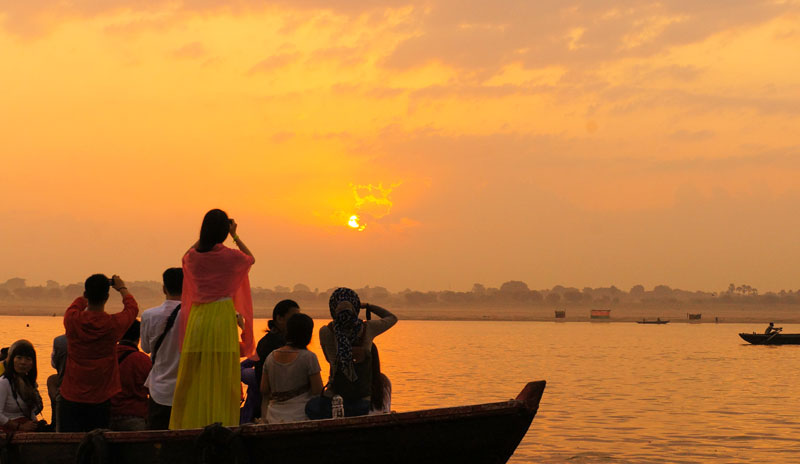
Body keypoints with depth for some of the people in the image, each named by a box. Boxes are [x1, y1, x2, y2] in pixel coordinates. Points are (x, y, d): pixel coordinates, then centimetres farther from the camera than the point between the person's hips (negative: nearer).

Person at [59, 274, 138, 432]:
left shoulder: (72, 320, -8)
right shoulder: (114, 324, -10)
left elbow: (79, 302, 19)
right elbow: (132, 307, 14)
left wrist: (92, 289, 34)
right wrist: (122, 288, 31)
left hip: (71, 397, 1)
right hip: (101, 400, -1)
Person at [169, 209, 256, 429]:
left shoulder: (193, 257, 3)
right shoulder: (231, 257, -3)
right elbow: (251, 258, 20)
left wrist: (203, 236, 27)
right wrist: (235, 236, 23)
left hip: (197, 319, 3)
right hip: (223, 318, -3)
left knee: (193, 381, 5)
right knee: (221, 383, -1)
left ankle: (190, 427, 4)